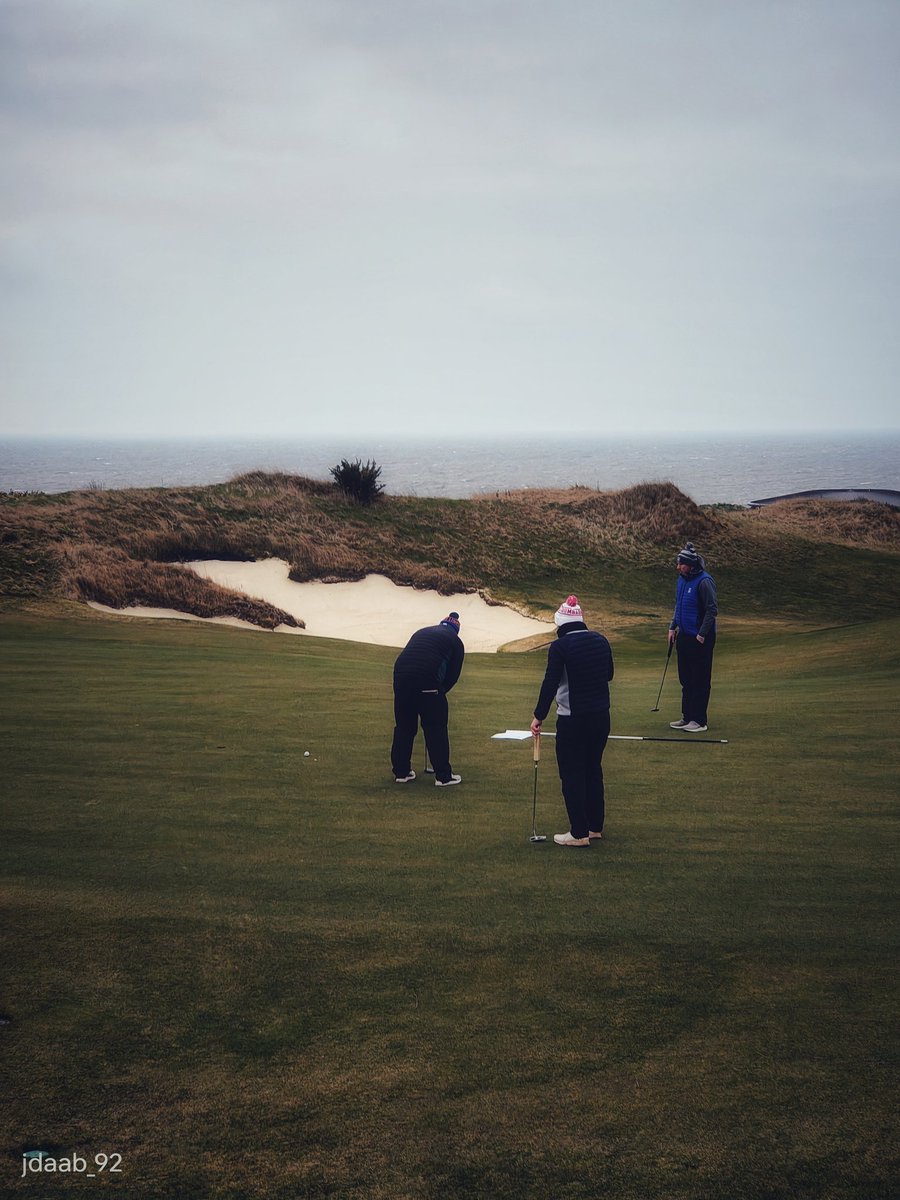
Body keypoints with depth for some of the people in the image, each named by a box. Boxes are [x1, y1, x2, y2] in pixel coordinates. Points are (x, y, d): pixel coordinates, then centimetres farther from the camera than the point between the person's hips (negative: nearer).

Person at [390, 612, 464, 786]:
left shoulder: (421, 632, 29)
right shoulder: (455, 641, 15)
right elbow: (453, 674, 13)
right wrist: (440, 691, 29)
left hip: (401, 676, 4)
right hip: (428, 682, -4)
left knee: (403, 726, 17)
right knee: (436, 729, 6)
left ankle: (401, 772, 23)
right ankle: (443, 776, 10)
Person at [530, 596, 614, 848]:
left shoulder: (560, 646, -14)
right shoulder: (601, 641, 3)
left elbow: (550, 683, -14)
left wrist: (539, 716, -5)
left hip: (572, 719, -6)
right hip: (601, 715, 6)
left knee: (572, 774, 3)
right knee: (593, 769, 18)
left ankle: (579, 833, 5)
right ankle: (595, 827, 25)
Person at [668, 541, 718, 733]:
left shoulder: (704, 582, -17)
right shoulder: (682, 579, 10)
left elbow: (712, 609, -18)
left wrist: (702, 634, -17)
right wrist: (673, 627, 15)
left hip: (700, 639, -9)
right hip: (684, 636, 9)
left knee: (700, 680, -2)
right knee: (685, 678, 13)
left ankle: (700, 720, 3)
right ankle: (687, 717, 22)